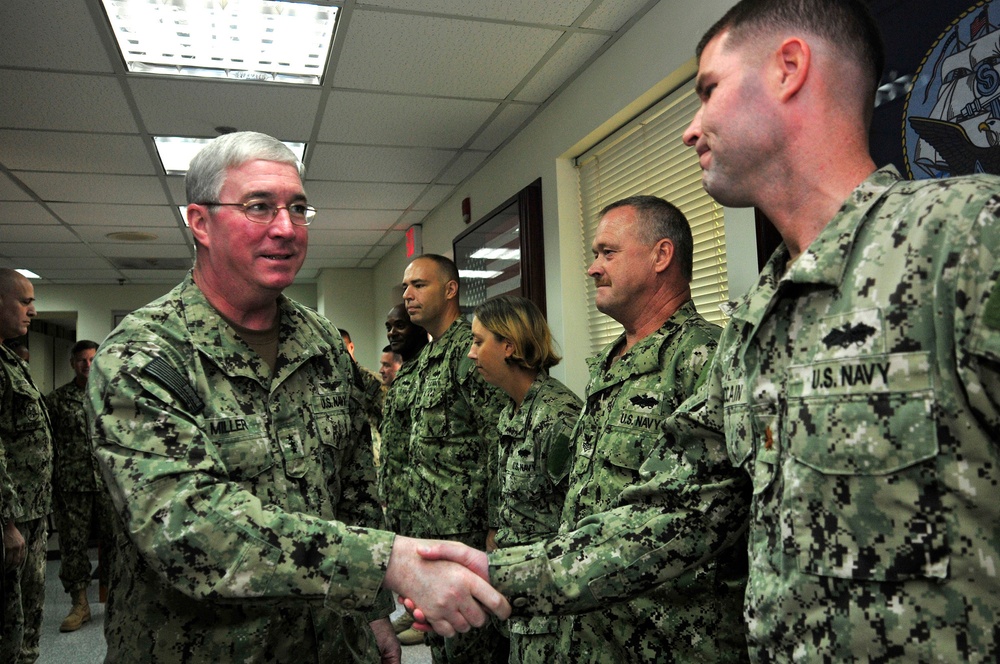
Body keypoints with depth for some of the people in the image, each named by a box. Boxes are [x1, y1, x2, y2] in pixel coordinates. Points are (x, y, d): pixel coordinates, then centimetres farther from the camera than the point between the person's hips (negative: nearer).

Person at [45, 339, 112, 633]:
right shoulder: (56, 399, 6)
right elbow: (48, 444, 5)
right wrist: (52, 485, 0)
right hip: (72, 485, 0)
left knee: (114, 541, 5)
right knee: (72, 544, 4)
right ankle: (79, 605, 16)